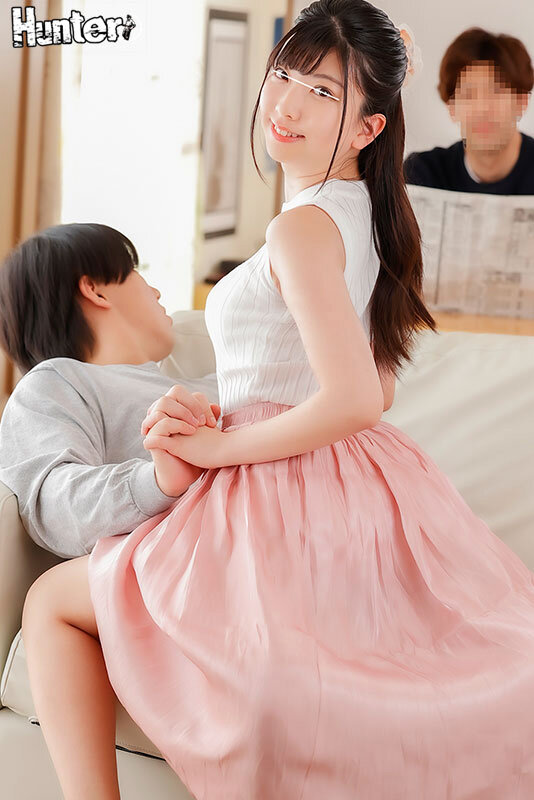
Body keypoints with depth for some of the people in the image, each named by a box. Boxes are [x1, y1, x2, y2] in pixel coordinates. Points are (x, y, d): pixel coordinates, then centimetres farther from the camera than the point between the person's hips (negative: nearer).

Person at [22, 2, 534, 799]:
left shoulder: (302, 227, -18)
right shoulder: (366, 213, 9)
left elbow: (352, 401, -27)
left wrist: (216, 446, -15)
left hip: (285, 500, -8)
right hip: (365, 493, 9)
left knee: (50, 601, 8)